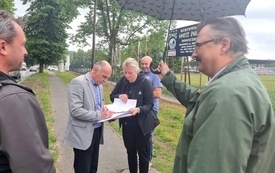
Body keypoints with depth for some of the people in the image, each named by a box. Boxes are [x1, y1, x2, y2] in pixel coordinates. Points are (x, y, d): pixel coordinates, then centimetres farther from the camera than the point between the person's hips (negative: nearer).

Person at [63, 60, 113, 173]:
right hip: (83, 134, -8)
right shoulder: (78, 82, -17)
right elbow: (75, 110, -24)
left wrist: (106, 112, -3)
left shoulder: (99, 85, 10)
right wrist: (99, 115, -23)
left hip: (96, 131, 8)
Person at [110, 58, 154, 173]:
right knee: (130, 152, 20)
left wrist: (138, 110, -36)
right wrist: (119, 96, -16)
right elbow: (112, 96, 6)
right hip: (126, 124, 4)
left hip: (141, 125, -4)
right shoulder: (122, 81, -2)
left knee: (143, 154, 12)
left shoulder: (145, 83, -15)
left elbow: (149, 105, -16)